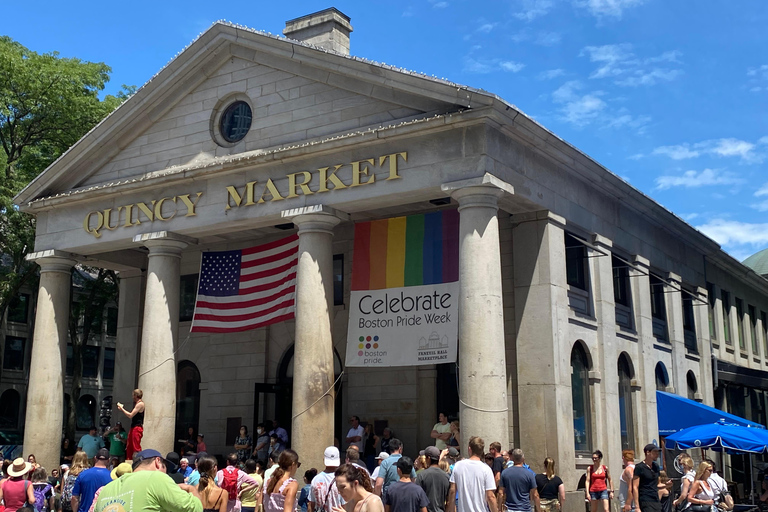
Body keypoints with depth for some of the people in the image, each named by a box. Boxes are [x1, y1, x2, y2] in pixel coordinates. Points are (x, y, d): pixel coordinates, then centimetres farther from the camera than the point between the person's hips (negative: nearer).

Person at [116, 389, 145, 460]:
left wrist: (122, 409, -7)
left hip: (137, 428, -10)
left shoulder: (140, 404, -13)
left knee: (136, 448, -9)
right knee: (129, 448, 13)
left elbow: (131, 415, -15)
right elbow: (132, 415, 16)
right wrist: (122, 409, 14)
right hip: (133, 428, 10)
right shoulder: (137, 404, 18)